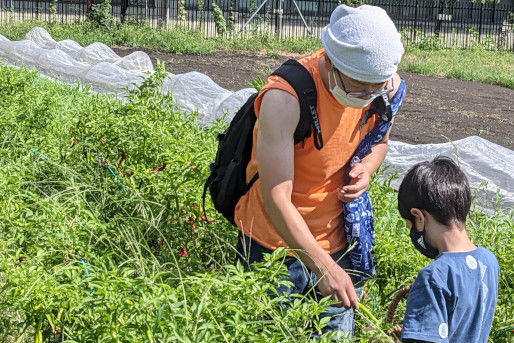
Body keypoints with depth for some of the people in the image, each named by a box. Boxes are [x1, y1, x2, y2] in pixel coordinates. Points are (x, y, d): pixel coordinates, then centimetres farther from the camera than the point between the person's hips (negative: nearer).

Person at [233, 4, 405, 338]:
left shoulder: (388, 86, -9)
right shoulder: (285, 97, -29)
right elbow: (276, 199, -30)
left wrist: (366, 168, -11)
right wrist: (322, 266, -36)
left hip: (336, 244, 5)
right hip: (274, 244, -5)